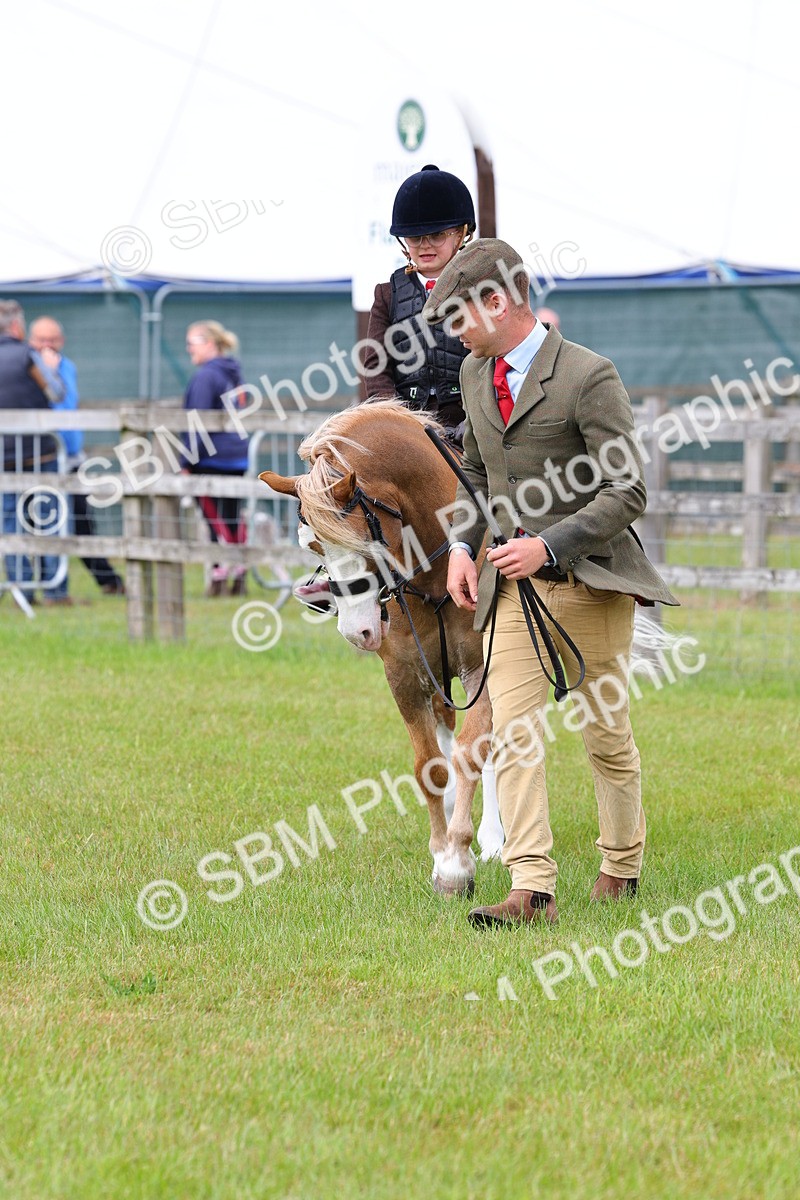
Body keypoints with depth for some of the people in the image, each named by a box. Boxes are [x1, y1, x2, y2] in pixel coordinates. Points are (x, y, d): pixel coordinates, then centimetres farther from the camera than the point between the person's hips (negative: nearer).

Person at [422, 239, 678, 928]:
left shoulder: (587, 377, -14)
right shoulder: (475, 373, 9)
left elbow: (628, 491, -14)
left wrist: (549, 546, -22)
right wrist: (463, 545, 6)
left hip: (588, 580, -5)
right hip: (512, 583, 5)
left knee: (607, 733, 8)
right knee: (513, 732, -9)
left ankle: (623, 865, 28)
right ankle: (532, 890, -14)